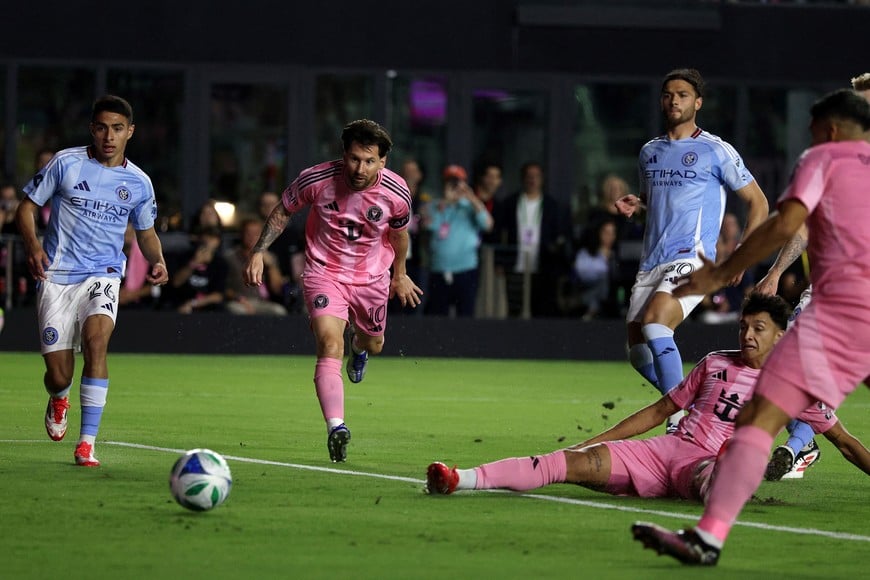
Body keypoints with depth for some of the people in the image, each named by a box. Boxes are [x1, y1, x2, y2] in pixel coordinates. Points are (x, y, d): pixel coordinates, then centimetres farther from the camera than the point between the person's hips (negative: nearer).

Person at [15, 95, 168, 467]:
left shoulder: (138, 182, 5)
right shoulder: (66, 163, -2)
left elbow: (146, 231, 20)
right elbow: (27, 206, 3)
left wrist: (157, 262, -1)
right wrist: (32, 244, -16)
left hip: (103, 274, 1)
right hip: (56, 276, -1)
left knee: (96, 340, -29)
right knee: (59, 375, -2)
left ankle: (87, 443, -25)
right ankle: (59, 400, 40)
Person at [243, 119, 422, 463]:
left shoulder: (396, 193, -16)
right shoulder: (316, 180, -21)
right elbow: (283, 212, -2)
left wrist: (399, 274, 20)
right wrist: (258, 252, -8)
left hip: (372, 277, 3)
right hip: (324, 272, -3)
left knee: (373, 345, 22)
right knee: (330, 344, -25)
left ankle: (359, 346, 64)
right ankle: (335, 427, -38)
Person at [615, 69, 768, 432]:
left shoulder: (716, 151, 0)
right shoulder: (649, 152, 17)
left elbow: (758, 203, 5)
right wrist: (634, 204, 9)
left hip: (693, 258, -7)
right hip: (651, 262, 7)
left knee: (654, 321, -29)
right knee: (638, 348, -1)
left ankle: (680, 419, -27)